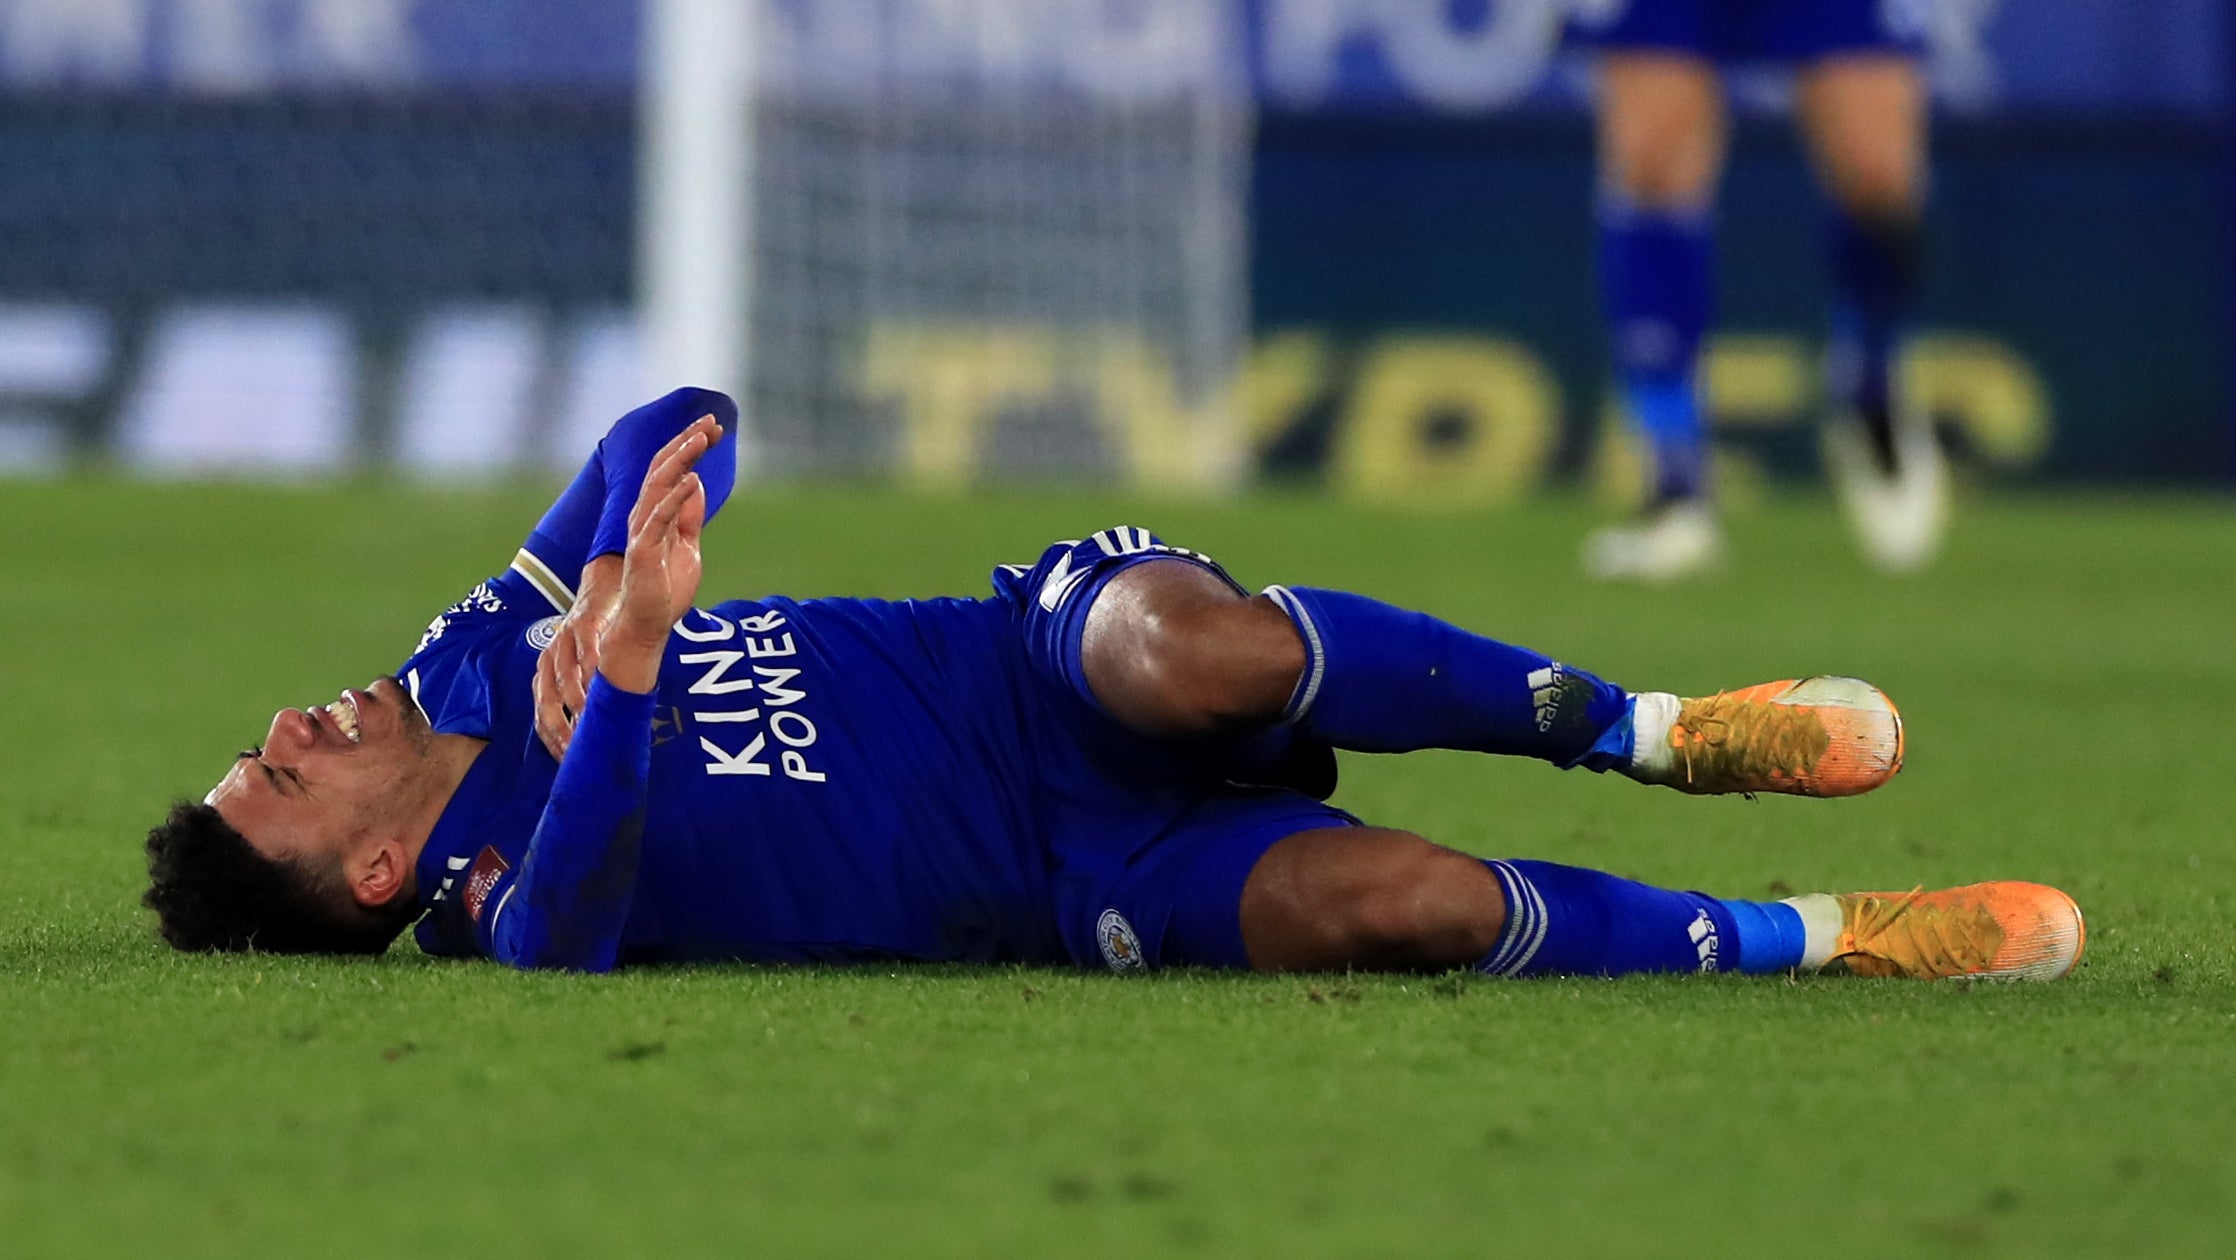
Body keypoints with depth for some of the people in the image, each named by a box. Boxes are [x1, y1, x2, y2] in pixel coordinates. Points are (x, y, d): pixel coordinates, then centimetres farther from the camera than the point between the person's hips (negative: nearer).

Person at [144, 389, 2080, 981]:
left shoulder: (488, 657, 12)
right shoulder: (515, 916, -10)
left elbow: (686, 426, 16)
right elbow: (564, 911, -36)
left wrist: (599, 601, -4)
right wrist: (631, 660, -49)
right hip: (1080, 883, -5)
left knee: (1183, 646, -34)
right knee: (1378, 895, -33)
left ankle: (1643, 728, -18)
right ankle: (1826, 943, -17)